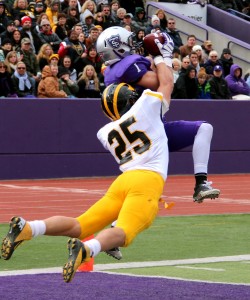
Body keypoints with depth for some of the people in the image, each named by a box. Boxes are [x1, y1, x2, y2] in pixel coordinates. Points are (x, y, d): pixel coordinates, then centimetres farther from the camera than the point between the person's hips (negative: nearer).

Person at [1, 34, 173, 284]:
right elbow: (167, 82, 21)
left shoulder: (106, 133, 21)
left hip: (123, 180, 5)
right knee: (122, 233, -22)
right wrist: (159, 57, 37)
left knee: (78, 227, 3)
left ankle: (27, 228, -18)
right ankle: (87, 250, -51)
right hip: (149, 180, -5)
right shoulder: (145, 108, 8)